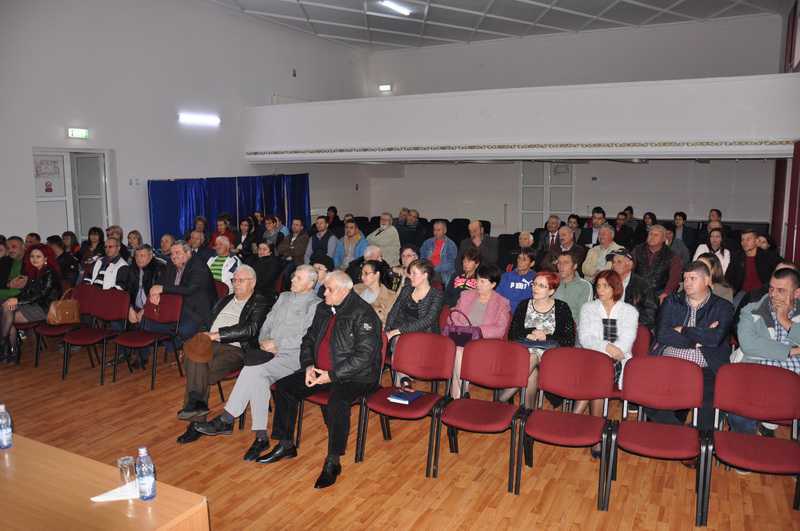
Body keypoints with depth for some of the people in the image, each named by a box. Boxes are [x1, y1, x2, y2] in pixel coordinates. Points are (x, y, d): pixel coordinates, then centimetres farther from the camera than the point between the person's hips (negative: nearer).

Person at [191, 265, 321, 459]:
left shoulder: (315, 305, -2)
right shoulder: (284, 297, 21)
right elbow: (268, 322, 21)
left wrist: (277, 346, -14)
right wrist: (264, 340, 1)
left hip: (292, 356, -6)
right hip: (270, 350, 6)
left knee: (252, 369, -26)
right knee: (260, 379, -25)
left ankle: (226, 420, -16)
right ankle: (261, 437, -22)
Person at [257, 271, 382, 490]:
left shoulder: (363, 314, -16)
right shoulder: (323, 309, 9)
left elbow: (364, 356, -22)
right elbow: (308, 340, 18)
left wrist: (332, 375, -23)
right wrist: (308, 365, -2)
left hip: (354, 376, -8)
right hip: (319, 371, 8)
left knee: (337, 402, -35)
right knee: (284, 387, -1)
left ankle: (333, 462, -17)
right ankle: (285, 445, 12)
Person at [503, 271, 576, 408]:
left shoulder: (562, 308, 6)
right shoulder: (524, 305, 14)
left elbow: (569, 341, -1)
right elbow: (512, 334, 8)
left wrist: (546, 337, -11)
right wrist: (529, 335, -10)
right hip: (525, 350, 2)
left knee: (530, 361, -34)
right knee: (532, 370, -34)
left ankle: (501, 401, -28)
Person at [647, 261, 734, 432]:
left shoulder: (722, 307, 12)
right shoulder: (671, 303, 18)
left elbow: (715, 338, -8)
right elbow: (661, 334, 1)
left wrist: (682, 330, 1)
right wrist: (699, 337, -3)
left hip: (704, 371, -1)